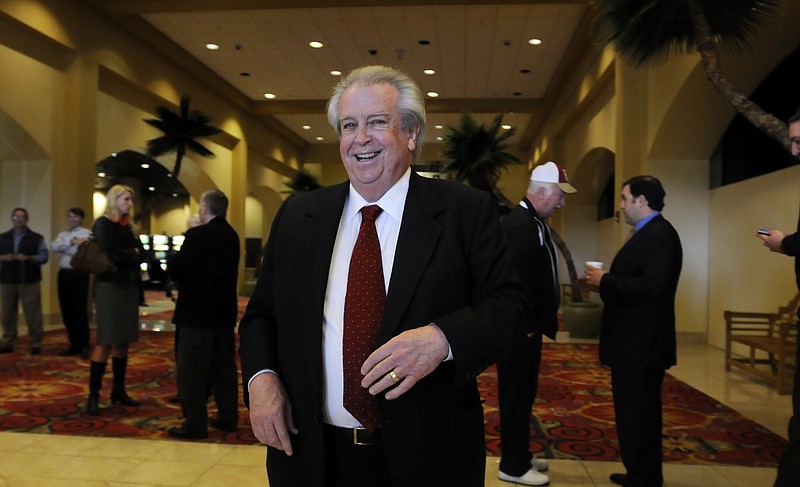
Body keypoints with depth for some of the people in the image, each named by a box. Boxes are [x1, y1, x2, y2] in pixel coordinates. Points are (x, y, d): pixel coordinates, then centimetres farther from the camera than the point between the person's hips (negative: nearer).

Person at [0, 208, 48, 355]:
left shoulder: (37, 238, 5)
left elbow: (44, 256, -4)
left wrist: (28, 258, -19)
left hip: (30, 281, -3)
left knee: (32, 314, -2)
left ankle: (35, 344, 5)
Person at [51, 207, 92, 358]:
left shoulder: (87, 233, -2)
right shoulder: (62, 234, 17)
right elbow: (54, 247, -3)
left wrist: (63, 247, -6)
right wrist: (72, 242, -14)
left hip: (79, 275, -6)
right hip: (64, 274, 6)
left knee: (80, 311, -6)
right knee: (67, 312, 8)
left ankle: (84, 347, 0)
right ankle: (74, 345, 17)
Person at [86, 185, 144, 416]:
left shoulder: (127, 225, 16)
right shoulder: (103, 223, -6)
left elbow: (140, 254, 9)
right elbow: (115, 254, -16)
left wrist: (128, 254, -8)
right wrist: (133, 253, 0)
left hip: (128, 285, 7)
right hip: (110, 286, -7)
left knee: (123, 340, 8)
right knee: (105, 341, -7)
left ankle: (118, 390, 16)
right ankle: (93, 395, -1)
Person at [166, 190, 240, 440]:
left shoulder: (198, 234, -16)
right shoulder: (231, 235, 7)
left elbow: (174, 268, -15)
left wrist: (181, 284, 7)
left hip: (198, 310, -7)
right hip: (225, 311, 8)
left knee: (192, 369, 1)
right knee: (224, 366, 14)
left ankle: (195, 424, 5)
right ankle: (228, 417, 22)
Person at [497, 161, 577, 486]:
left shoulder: (531, 221, 13)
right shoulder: (521, 223, -20)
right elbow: (517, 279, -25)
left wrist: (541, 321, 16)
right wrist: (527, 325, -20)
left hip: (526, 327, 10)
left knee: (522, 393, 19)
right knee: (517, 394, 1)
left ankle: (519, 456, 33)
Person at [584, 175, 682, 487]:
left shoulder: (658, 234, -17)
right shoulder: (647, 233, 16)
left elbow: (653, 286, -28)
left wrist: (605, 281, -19)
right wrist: (606, 283, 4)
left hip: (641, 344, -11)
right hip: (636, 342, 11)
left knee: (636, 415, -2)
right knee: (640, 413, 19)